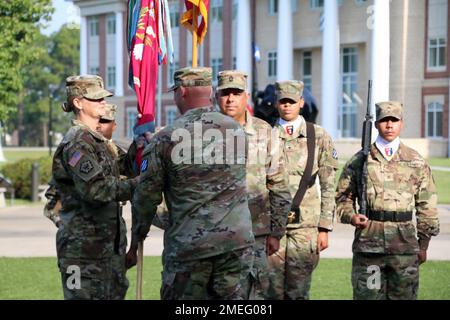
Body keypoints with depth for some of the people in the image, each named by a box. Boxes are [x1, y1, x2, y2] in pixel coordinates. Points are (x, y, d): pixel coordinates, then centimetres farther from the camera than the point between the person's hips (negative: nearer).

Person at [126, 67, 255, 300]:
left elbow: (146, 198, 0)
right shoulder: (236, 130, 5)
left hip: (188, 244, -3)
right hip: (236, 240, 3)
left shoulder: (166, 139, -5)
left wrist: (135, 243, 14)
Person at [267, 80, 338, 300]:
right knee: (273, 290, -1)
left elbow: (328, 187, 6)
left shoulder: (319, 137, 6)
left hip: (305, 225, -1)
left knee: (299, 291, -1)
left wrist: (324, 228, 0)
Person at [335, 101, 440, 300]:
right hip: (368, 244, -1)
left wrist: (423, 245, 8)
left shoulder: (416, 162, 8)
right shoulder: (360, 161, 6)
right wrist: (351, 216, -8)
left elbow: (426, 205, 11)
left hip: (405, 246, 1)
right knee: (368, 295, 0)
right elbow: (343, 197, 13)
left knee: (404, 295, 3)